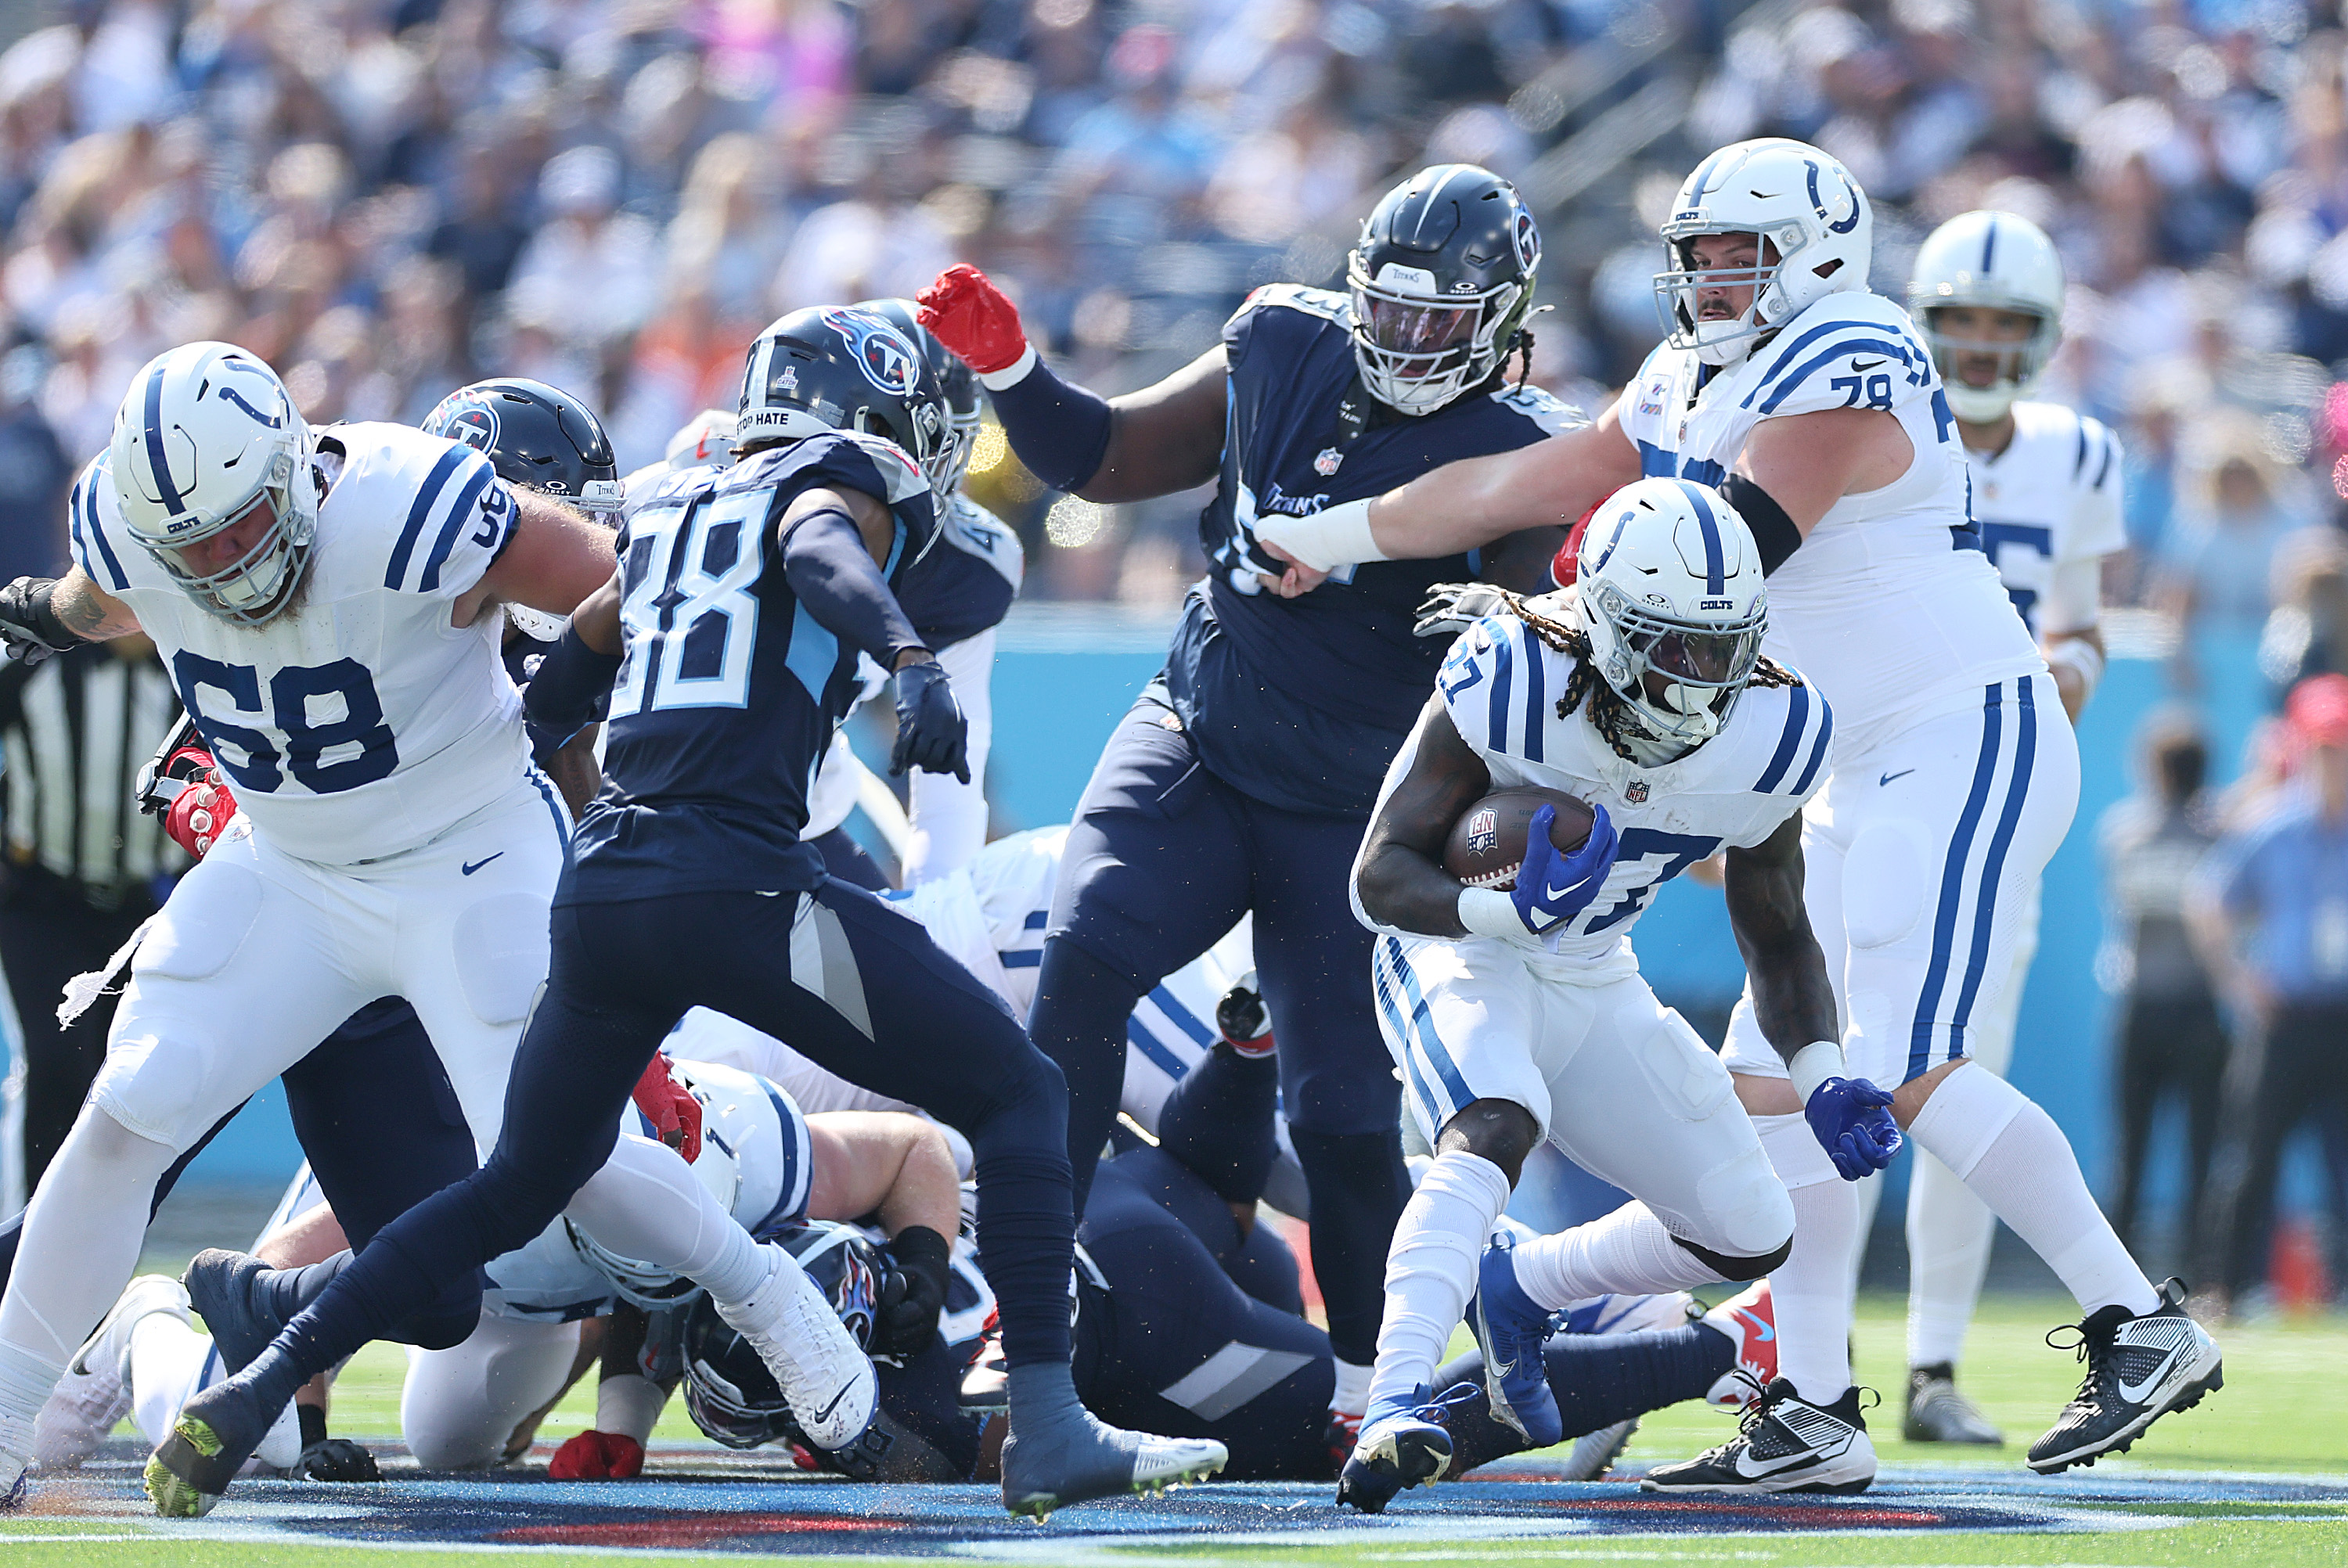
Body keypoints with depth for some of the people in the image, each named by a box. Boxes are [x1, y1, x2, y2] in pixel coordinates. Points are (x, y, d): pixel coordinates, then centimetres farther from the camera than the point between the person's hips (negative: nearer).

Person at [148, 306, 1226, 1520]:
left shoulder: (670, 510, 26)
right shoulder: (846, 485, 7)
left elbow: (557, 687, 37)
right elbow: (821, 556, -18)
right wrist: (911, 660, -34)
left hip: (598, 893, 7)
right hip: (732, 882, -7)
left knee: (517, 1190, 24)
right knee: (1019, 1097, 2)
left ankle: (253, 1393, 16)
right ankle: (1047, 1435, -12)